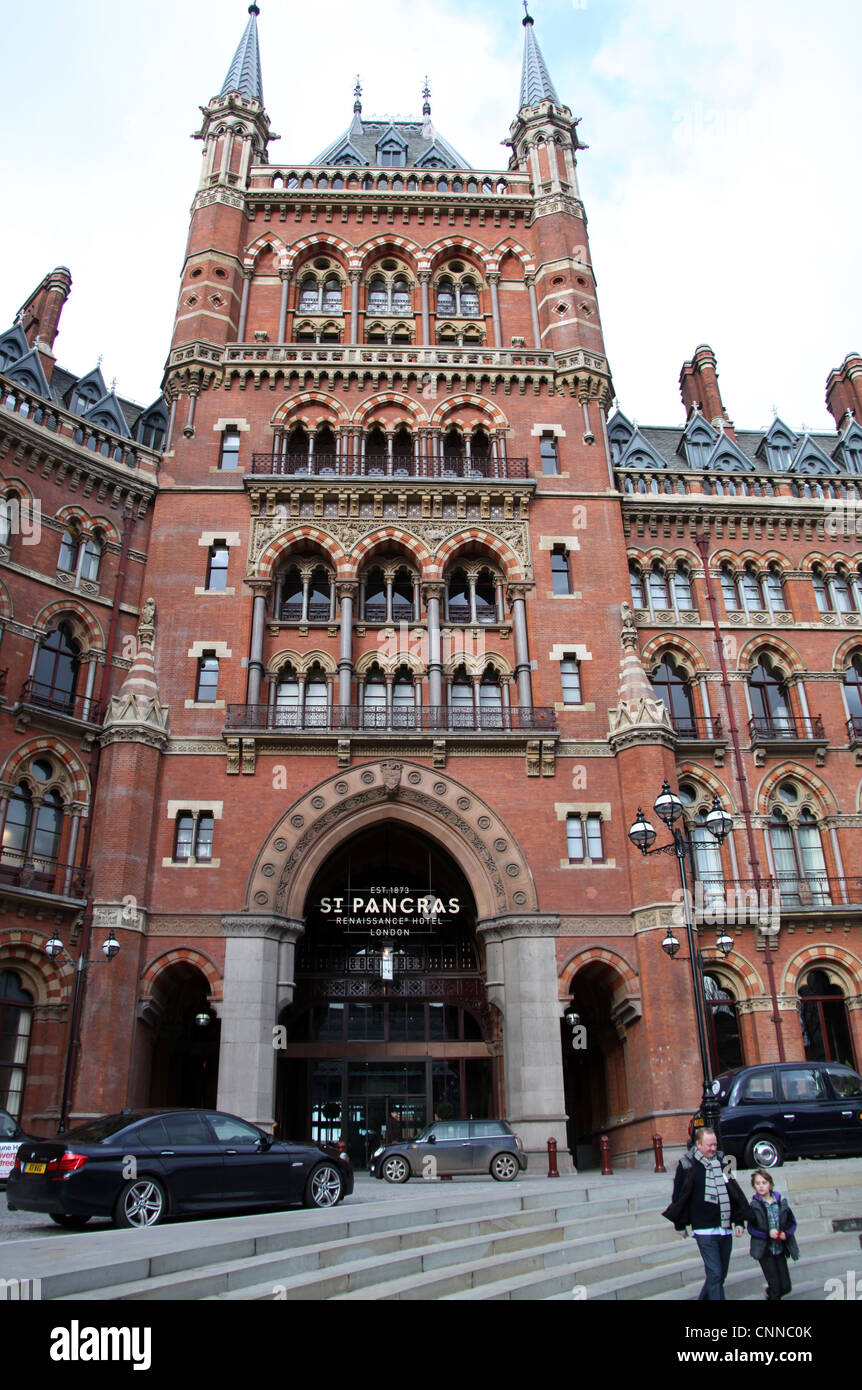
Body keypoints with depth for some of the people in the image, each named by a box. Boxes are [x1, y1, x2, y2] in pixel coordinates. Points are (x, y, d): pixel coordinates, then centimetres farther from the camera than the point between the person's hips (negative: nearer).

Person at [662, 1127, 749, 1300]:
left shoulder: (721, 1163, 8)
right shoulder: (687, 1166, -7)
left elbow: (735, 1193, 16)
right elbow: (679, 1197, -2)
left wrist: (739, 1221, 13)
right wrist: (681, 1225, 2)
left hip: (725, 1230, 5)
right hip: (704, 1231, -5)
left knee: (721, 1274, 13)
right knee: (715, 1275, -9)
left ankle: (704, 1297, 32)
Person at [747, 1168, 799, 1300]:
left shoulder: (781, 1201, -1)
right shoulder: (754, 1205, -8)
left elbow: (792, 1222, 4)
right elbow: (751, 1229, -7)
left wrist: (786, 1233, -14)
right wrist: (768, 1233, -21)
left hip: (780, 1249, 3)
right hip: (765, 1250, -3)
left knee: (786, 1287, 10)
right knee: (776, 1288, -3)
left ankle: (770, 1291, 38)